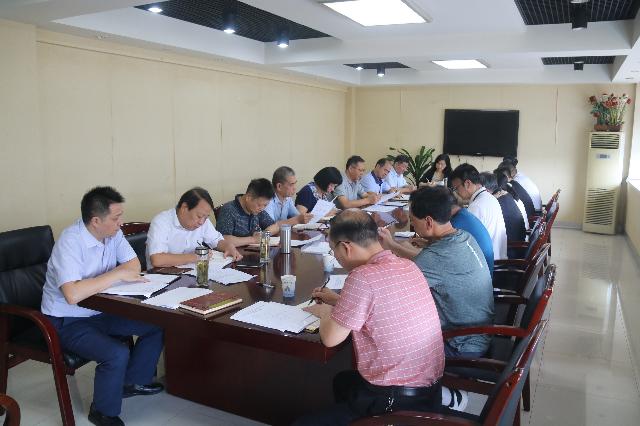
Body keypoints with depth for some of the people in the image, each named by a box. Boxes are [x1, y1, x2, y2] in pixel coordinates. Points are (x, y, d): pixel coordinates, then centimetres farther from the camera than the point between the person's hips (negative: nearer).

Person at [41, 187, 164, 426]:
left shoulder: (113, 233, -6)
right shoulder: (70, 242, -28)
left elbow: (134, 266, -1)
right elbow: (73, 295, -38)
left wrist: (100, 280, -19)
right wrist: (117, 274, -30)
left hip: (101, 311, 7)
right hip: (67, 322, -7)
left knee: (157, 326, -3)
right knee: (117, 354, -28)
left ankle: (132, 381, 19)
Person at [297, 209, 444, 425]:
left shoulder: (363, 277, -24)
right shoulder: (408, 266, 0)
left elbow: (331, 338, -15)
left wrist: (325, 313, 5)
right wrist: (338, 300, 20)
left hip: (397, 402, -8)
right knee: (342, 380, 32)